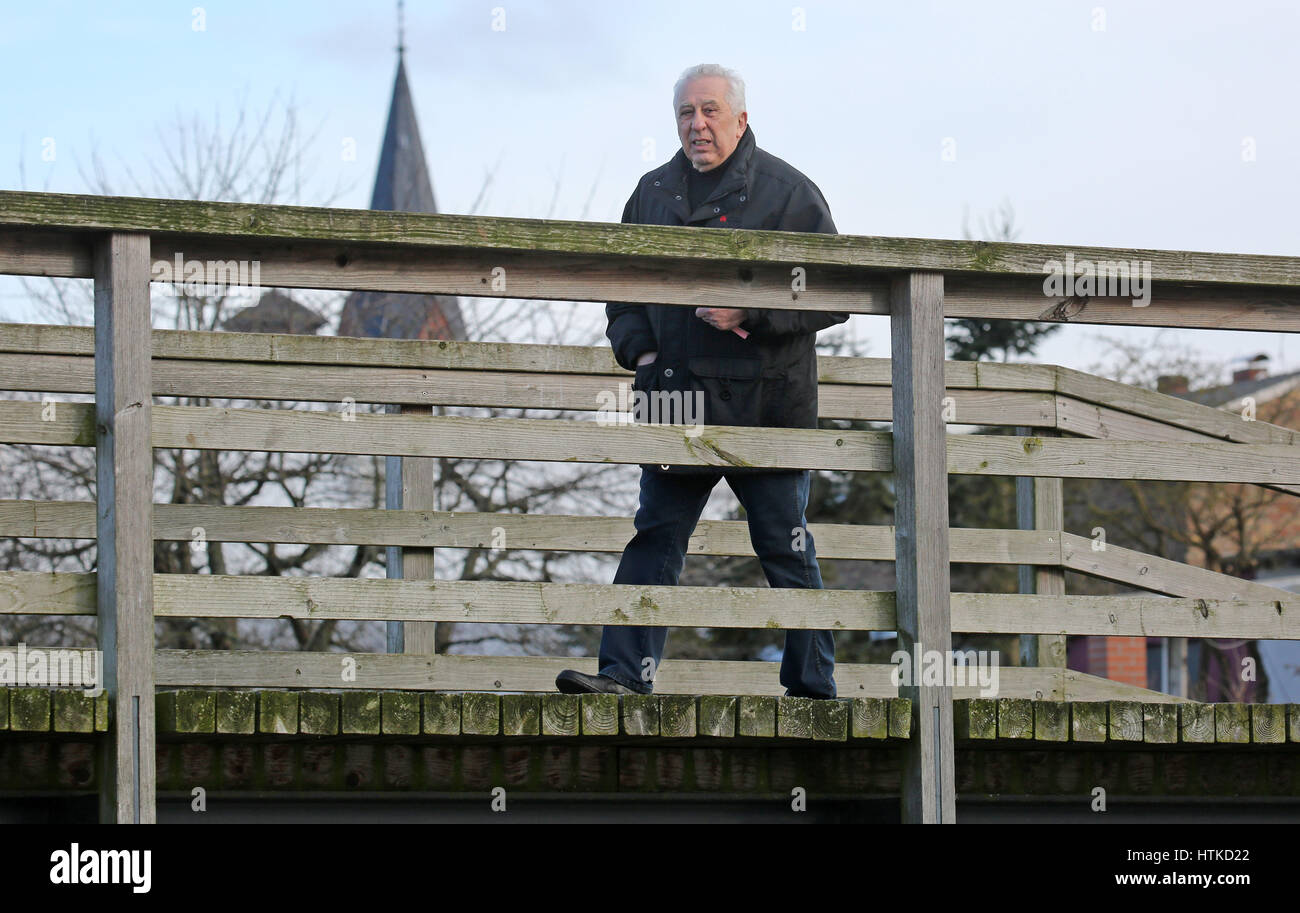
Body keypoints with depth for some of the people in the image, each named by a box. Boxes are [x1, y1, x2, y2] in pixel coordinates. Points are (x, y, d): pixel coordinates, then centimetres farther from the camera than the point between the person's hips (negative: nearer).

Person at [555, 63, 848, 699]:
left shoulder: (788, 193, -1)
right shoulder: (654, 193, 13)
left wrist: (751, 313, -14)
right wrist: (639, 348, 4)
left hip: (765, 403, -4)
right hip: (678, 402, 4)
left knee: (785, 548, 2)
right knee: (655, 538, -2)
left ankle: (813, 685, 8)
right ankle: (626, 672, -4)